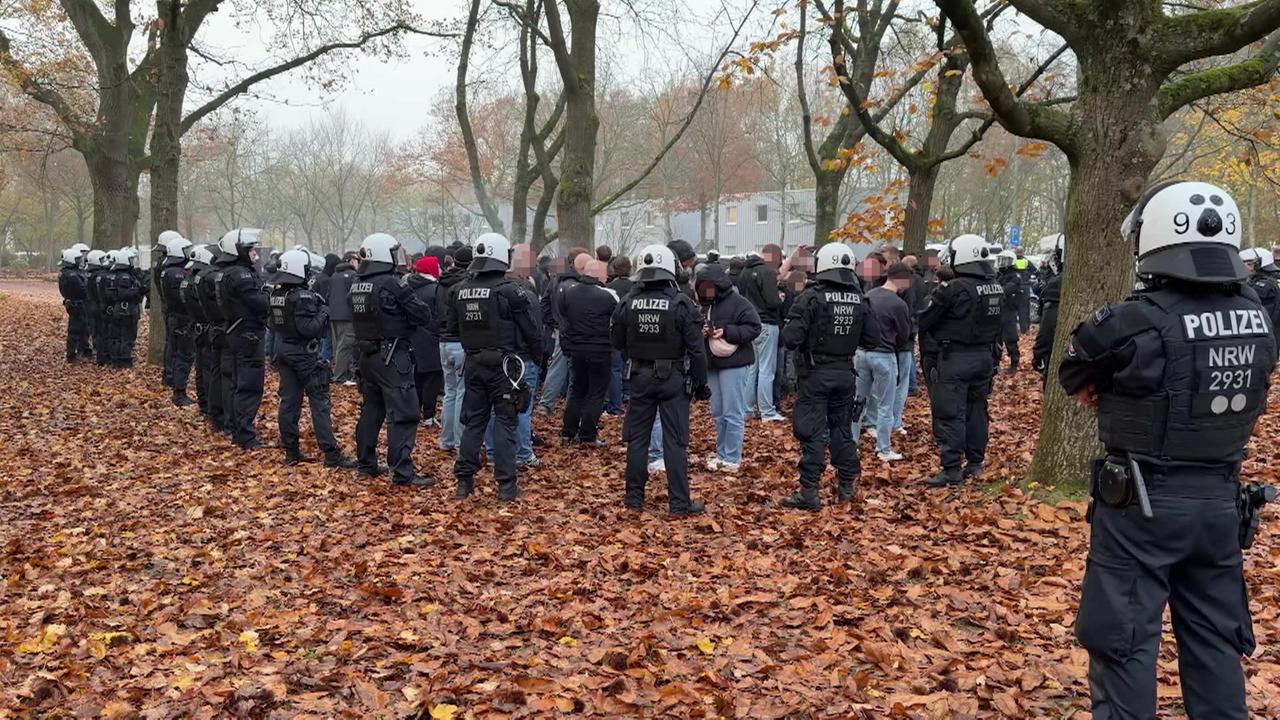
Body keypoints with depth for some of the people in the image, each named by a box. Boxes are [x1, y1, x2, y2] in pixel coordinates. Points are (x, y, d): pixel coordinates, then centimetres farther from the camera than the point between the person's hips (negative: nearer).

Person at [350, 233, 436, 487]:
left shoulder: (357, 286, 7)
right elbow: (424, 316, -12)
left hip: (367, 354, 8)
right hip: (392, 356, -8)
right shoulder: (393, 283, -16)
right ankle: (402, 473, -8)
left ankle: (366, 463, 26)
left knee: (371, 409, 18)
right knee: (403, 414, -6)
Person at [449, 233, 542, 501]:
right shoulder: (510, 290, -15)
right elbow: (531, 330, -9)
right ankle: (506, 485, 1)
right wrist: (538, 351, 10)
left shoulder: (462, 290, 2)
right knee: (505, 423, 1)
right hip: (503, 365, -5)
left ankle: (464, 480, 16)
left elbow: (453, 327, 12)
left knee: (473, 421, 13)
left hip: (473, 364, 5)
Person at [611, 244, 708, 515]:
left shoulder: (628, 303, -4)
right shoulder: (681, 304, -13)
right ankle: (679, 503, 3)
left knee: (637, 438, 12)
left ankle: (634, 498, 17)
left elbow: (617, 341, 8)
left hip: (640, 378, 3)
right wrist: (700, 383, -3)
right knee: (675, 441, 1)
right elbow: (695, 349, -11)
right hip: (673, 379, -3)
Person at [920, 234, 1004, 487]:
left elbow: (924, 321, -12)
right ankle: (975, 463, 23)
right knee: (976, 409, 16)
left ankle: (951, 469, -3)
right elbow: (996, 325, 12)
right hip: (984, 356, 8)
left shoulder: (955, 288, -19)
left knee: (950, 414, -3)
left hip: (955, 359, -8)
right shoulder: (996, 288, 5)